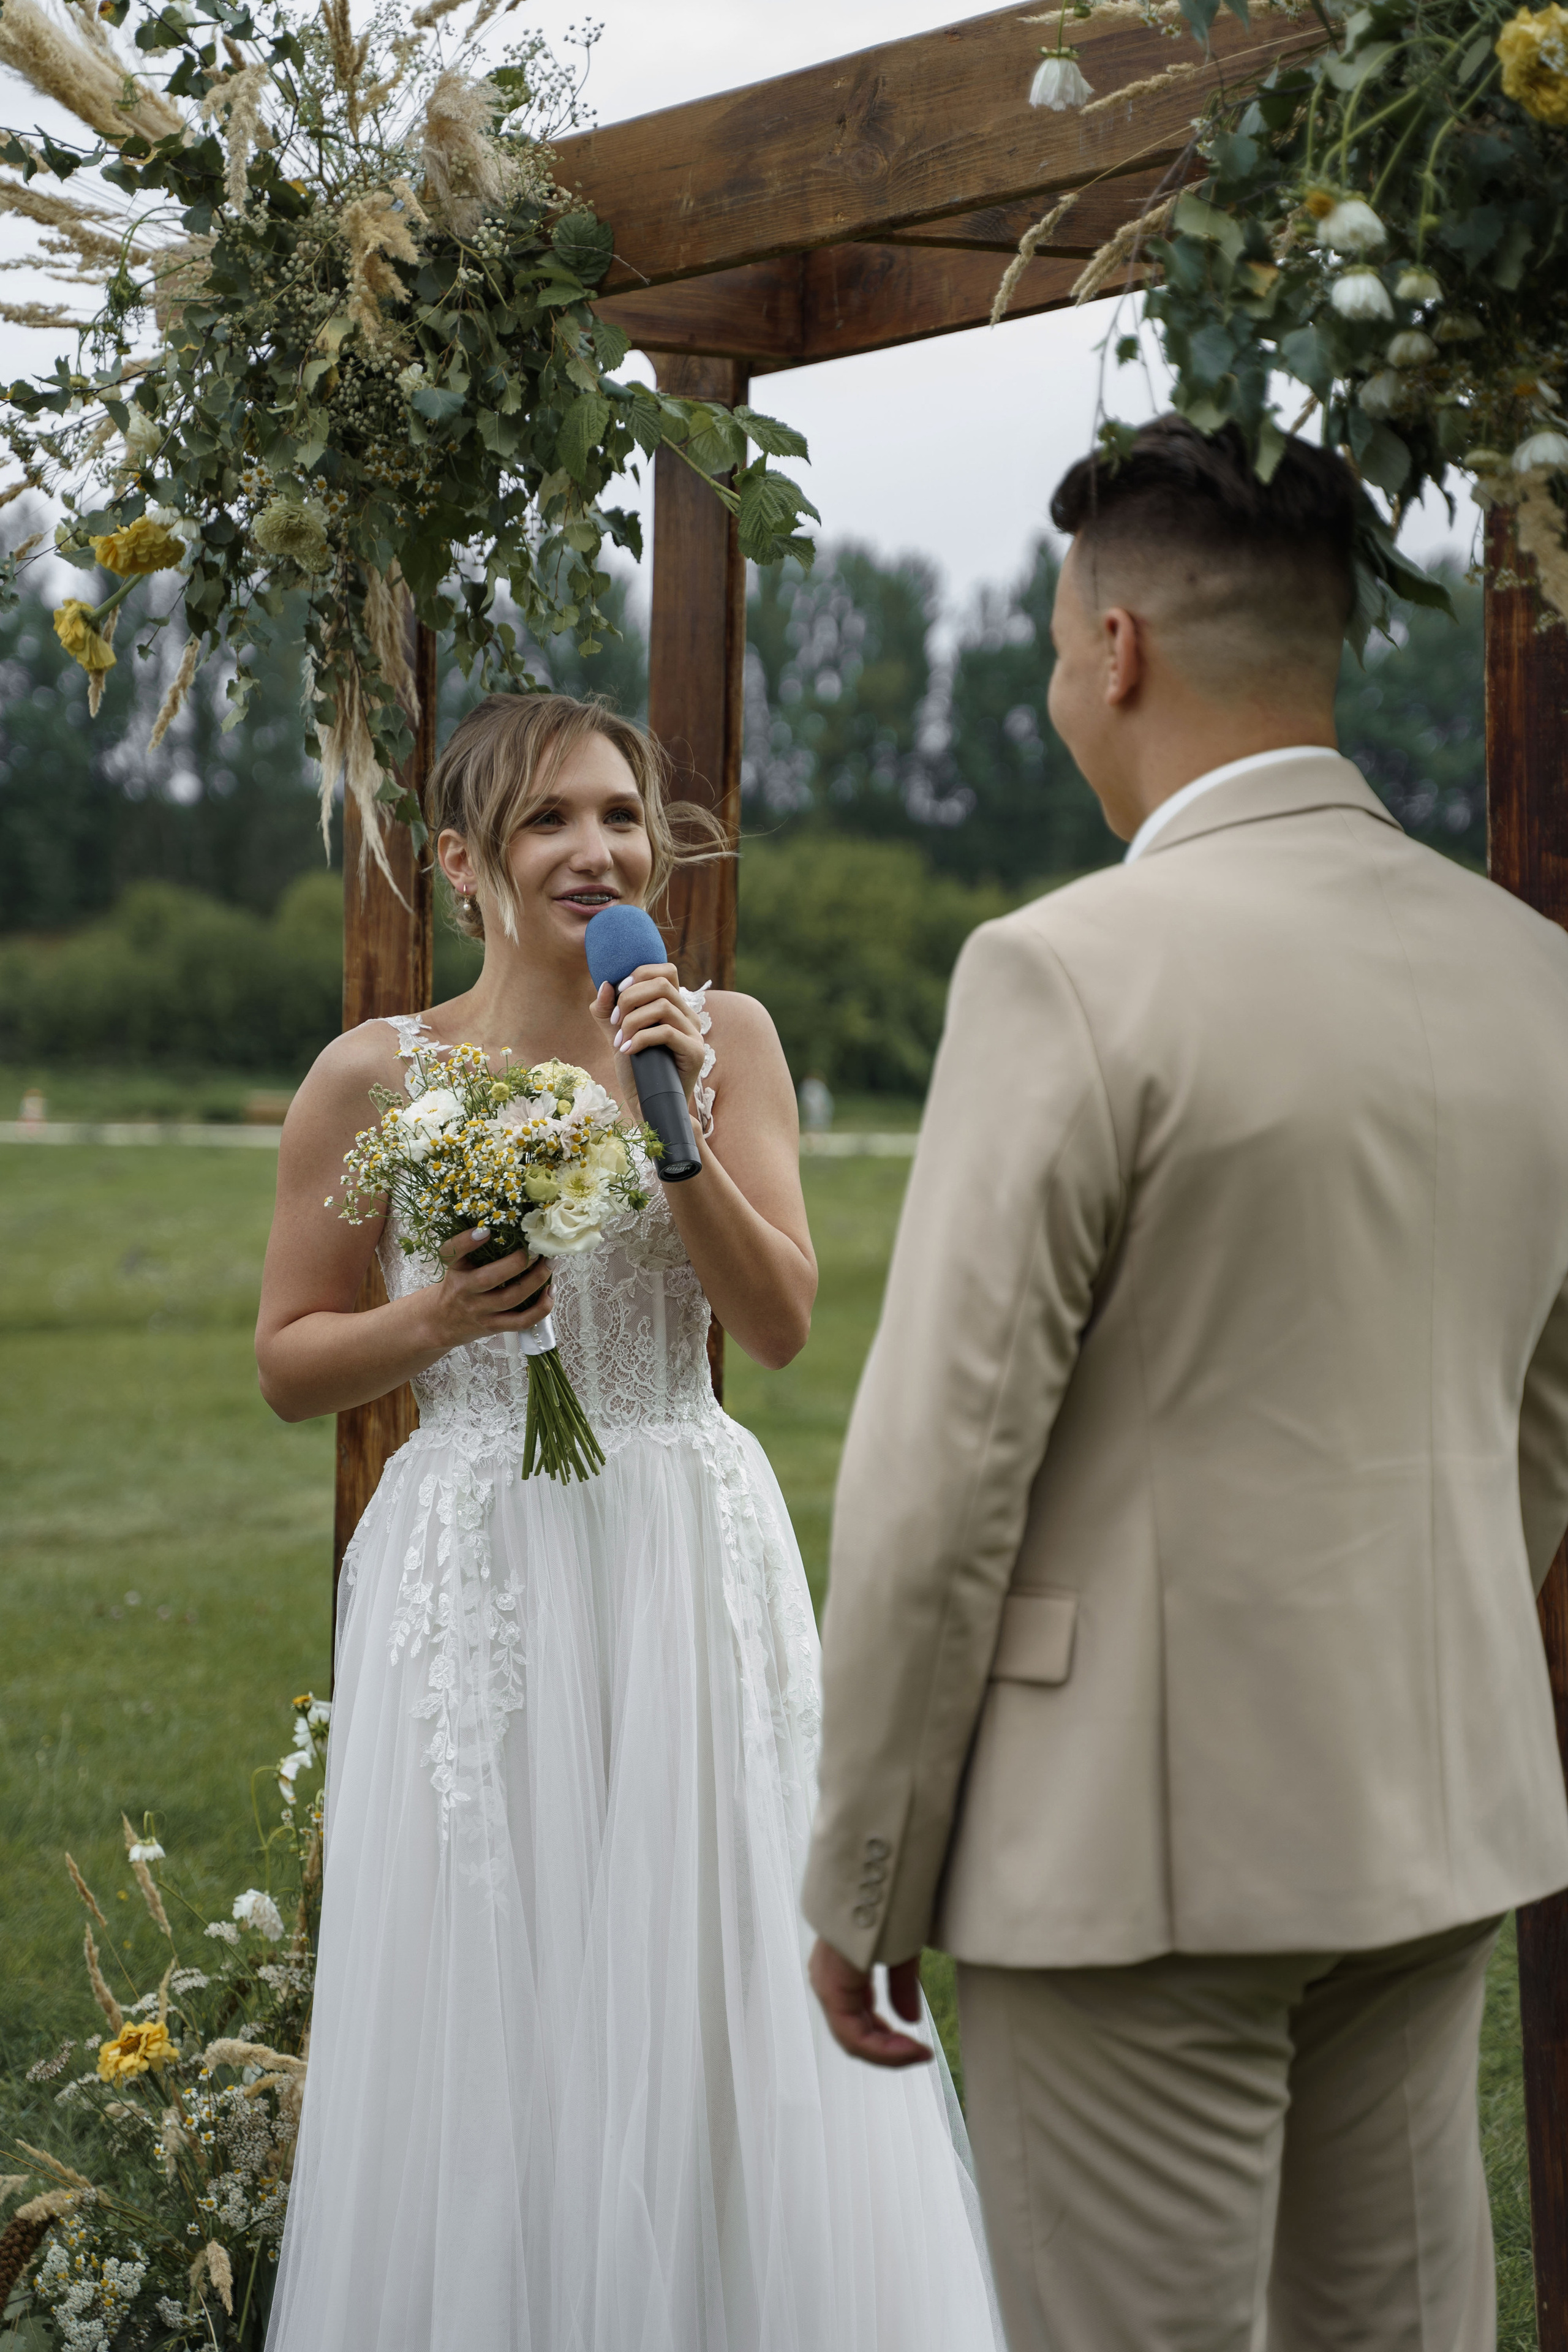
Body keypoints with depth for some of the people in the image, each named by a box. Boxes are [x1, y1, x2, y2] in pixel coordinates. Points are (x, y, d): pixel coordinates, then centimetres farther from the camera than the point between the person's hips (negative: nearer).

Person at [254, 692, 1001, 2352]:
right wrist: (438, 1317, -14)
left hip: (691, 1561, 1)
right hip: (478, 1575, -1)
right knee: (489, 2027, 5)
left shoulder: (724, 1038, 2)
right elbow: (289, 1368, 4)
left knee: (715, 2003, 5)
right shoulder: (375, 1077, -2)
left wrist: (679, 1131, -15)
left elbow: (781, 1323, -4)